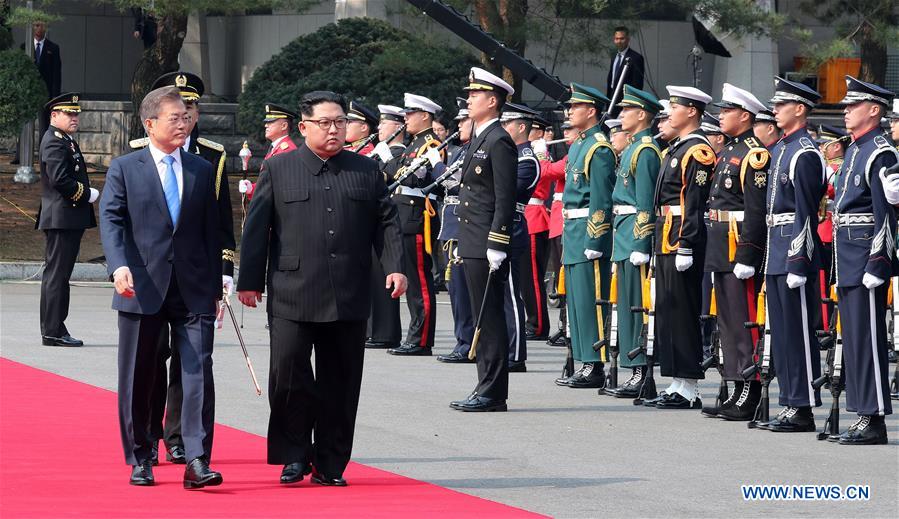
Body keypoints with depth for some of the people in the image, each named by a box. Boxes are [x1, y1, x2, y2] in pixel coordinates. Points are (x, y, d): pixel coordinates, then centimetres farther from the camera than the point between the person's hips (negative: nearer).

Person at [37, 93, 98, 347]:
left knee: (57, 275, 12)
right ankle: (53, 331, -7)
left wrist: (86, 192, 7)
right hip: (62, 218, -11)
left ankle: (54, 330, 17)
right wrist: (88, 194, -13)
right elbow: (60, 180, -23)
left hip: (68, 220, 11)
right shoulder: (55, 142, -14)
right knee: (57, 274, -8)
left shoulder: (65, 141, 19)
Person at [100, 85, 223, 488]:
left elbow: (212, 229, 14)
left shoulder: (202, 170, 12)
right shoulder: (124, 169, 3)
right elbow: (111, 220, -6)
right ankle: (140, 460, 17)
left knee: (199, 372, -10)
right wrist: (119, 266, -23)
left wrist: (214, 286, 11)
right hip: (142, 288, -2)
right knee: (137, 379, 5)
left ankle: (197, 461, -13)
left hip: (193, 289, 2)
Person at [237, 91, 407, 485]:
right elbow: (256, 228, 5)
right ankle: (294, 455, 7)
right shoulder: (278, 170, 6)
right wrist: (250, 281, 1)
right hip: (293, 297, -2)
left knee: (341, 382, 5)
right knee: (288, 375, -7)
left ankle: (330, 463, 12)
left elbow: (386, 223, 11)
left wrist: (395, 267, -3)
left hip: (349, 300, 2)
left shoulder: (366, 171, 12)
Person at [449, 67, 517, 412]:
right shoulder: (479, 139, 18)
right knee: (483, 319, 11)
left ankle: (493, 393, -5)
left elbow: (505, 199, -17)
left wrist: (497, 246, -21)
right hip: (473, 246, 10)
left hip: (487, 247, -10)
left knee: (490, 319, -7)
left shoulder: (499, 142, -12)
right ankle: (487, 389, 15)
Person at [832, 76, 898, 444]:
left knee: (867, 338, -8)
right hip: (849, 261, 10)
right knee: (853, 339, 11)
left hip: (866, 255, -10)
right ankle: (863, 414, 15)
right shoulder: (853, 151, 17)